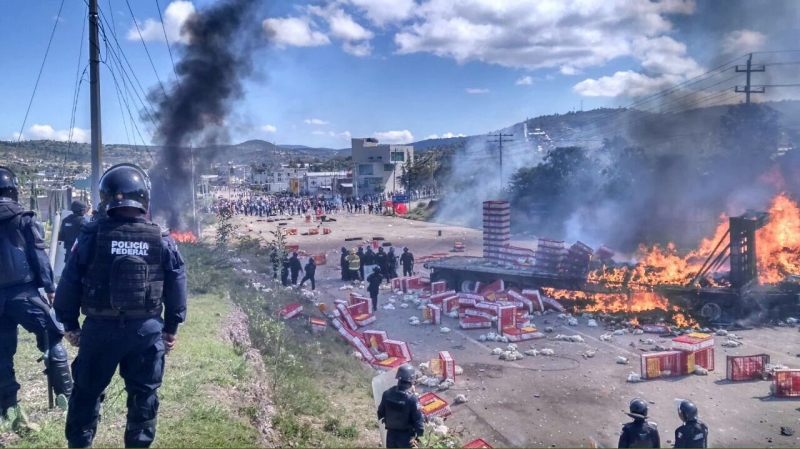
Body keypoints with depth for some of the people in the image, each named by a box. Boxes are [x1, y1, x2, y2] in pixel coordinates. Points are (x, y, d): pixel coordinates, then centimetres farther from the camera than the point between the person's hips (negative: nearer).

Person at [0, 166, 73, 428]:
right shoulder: (24, 220, -1)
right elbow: (39, 257, -7)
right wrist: (49, 287, -4)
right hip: (23, 293, -4)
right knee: (52, 340, 7)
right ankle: (66, 395, 5)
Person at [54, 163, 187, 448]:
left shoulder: (91, 236, -7)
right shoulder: (162, 240, -3)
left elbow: (70, 282, -1)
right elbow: (176, 287, 2)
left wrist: (70, 324, 11)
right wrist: (171, 327, 12)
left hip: (100, 328, 0)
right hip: (147, 329, 1)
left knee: (87, 392, 16)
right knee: (144, 395, 12)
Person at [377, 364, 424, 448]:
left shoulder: (387, 394, -8)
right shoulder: (412, 398, -23)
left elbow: (380, 413, 5)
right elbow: (418, 419, -19)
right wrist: (420, 433, -3)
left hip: (391, 433, 5)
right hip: (405, 435, -4)